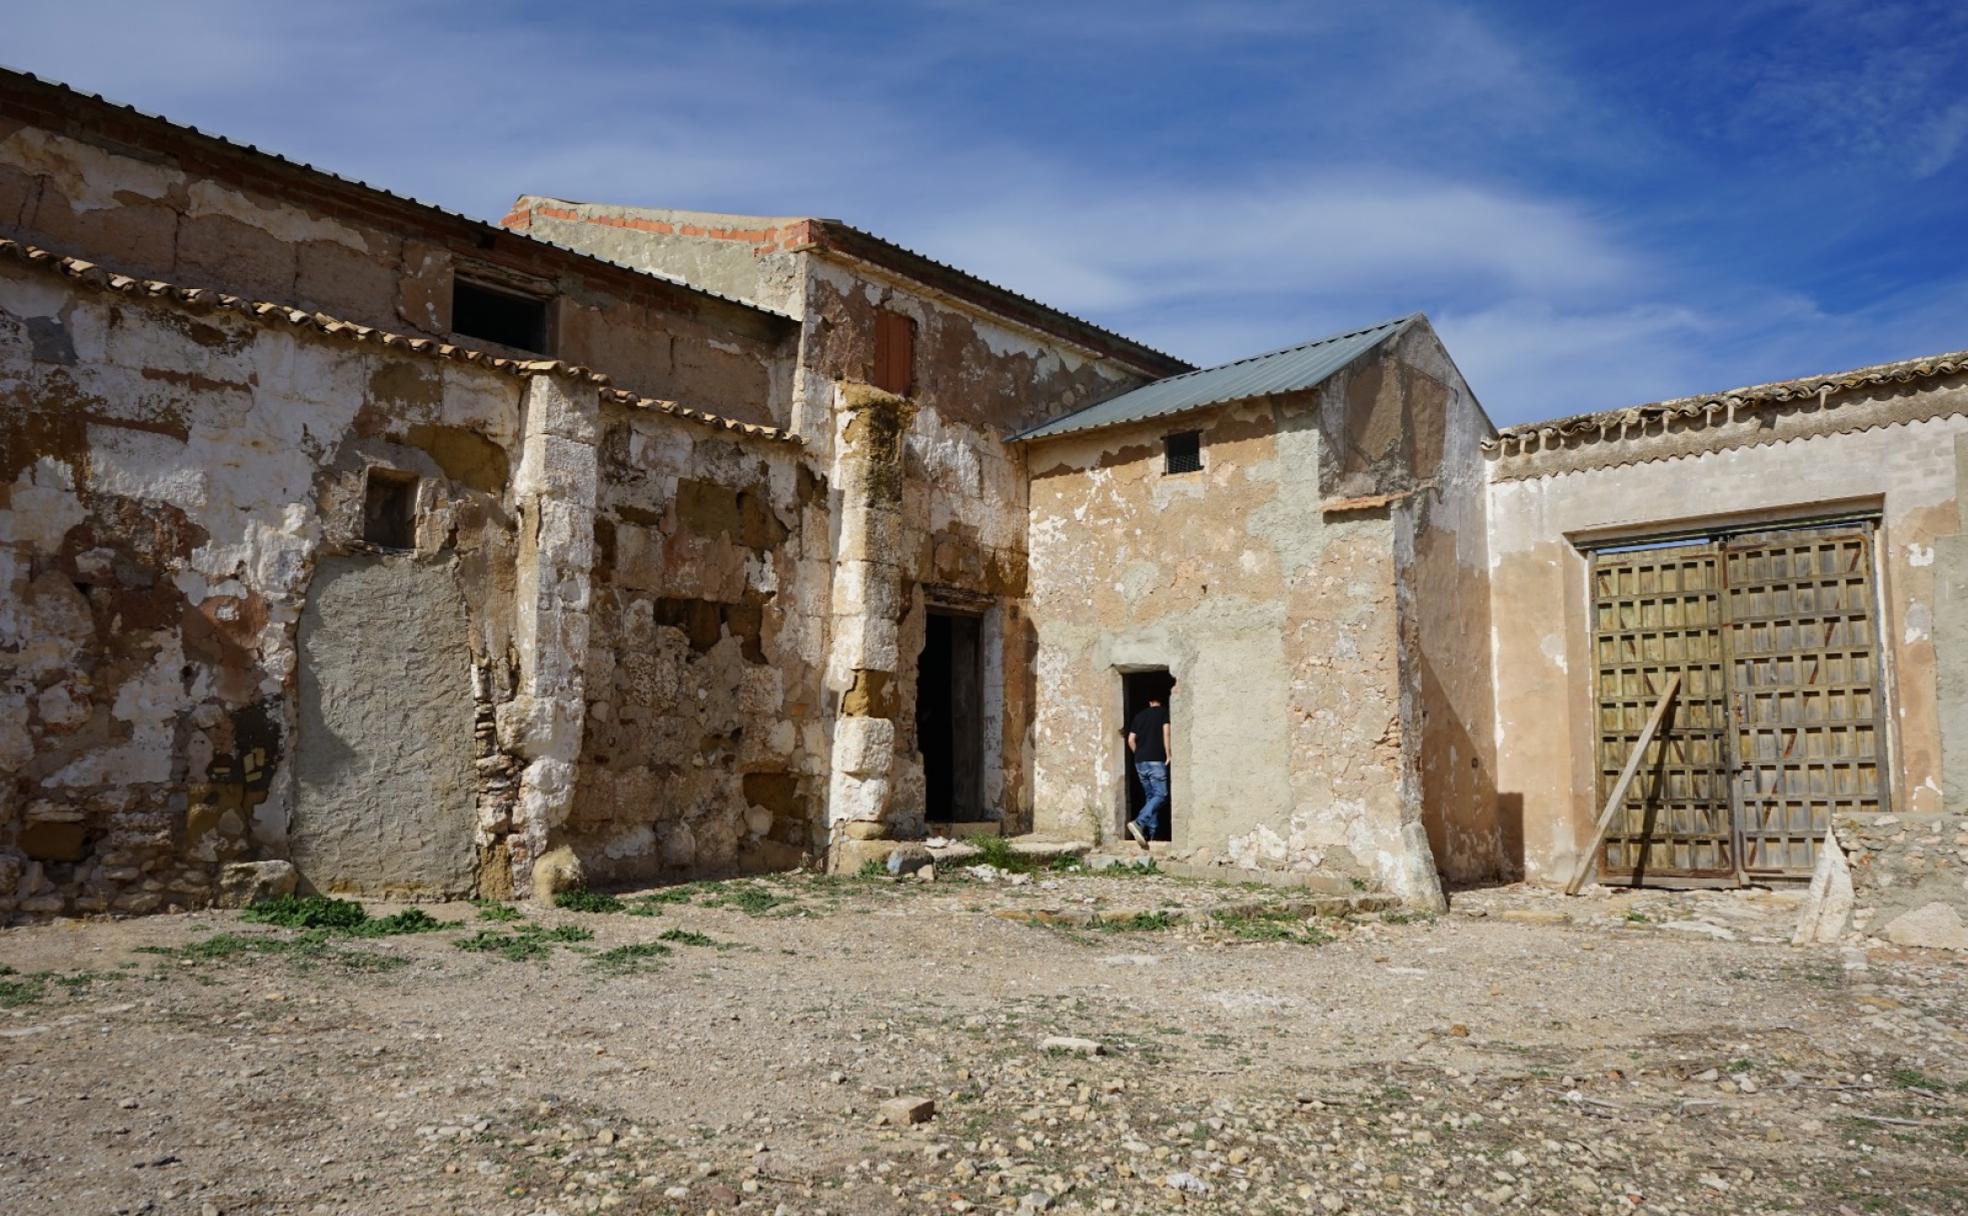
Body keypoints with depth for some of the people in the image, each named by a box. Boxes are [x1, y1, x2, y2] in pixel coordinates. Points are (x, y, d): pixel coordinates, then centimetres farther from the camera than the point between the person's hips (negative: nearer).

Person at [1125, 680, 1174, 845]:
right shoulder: (1164, 712, 3)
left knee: (1151, 796, 11)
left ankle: (1153, 834, 5)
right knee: (1161, 795, -8)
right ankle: (1138, 823, -27)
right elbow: (1166, 732, -10)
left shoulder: (1139, 715, 17)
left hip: (1140, 762, 6)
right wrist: (1168, 755, -6)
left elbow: (1131, 740, 12)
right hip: (1156, 761, -6)